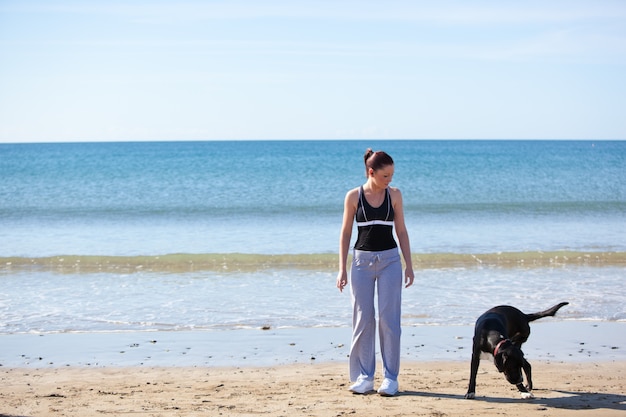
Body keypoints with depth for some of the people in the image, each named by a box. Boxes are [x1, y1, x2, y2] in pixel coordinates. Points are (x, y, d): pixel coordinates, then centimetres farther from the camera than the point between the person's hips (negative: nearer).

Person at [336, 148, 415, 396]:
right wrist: (342, 269, -2)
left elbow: (401, 231, 7)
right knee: (363, 319, 1)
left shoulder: (394, 195, 2)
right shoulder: (354, 196, -1)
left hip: (389, 259, 0)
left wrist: (409, 265, 3)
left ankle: (390, 377, 3)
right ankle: (363, 376, 8)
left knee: (389, 319, -2)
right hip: (362, 259, 0)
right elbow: (345, 233, 2)